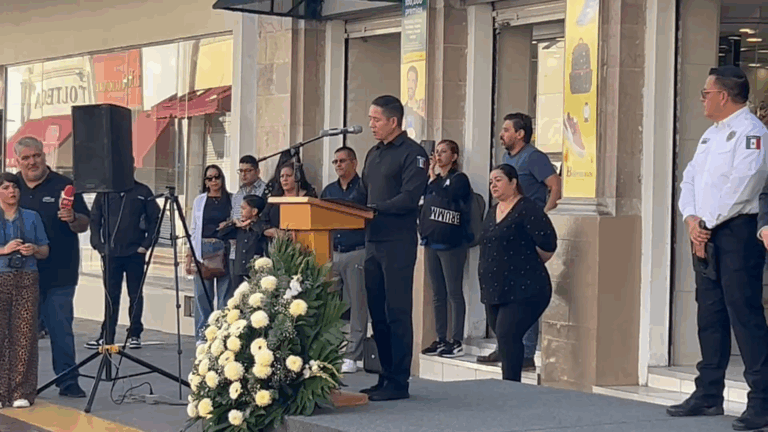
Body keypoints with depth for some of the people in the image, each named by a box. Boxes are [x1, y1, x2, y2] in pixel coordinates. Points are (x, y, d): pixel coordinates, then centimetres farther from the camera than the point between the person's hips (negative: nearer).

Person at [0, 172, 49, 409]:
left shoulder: (32, 217, 11)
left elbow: (45, 251, 13)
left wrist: (34, 250, -8)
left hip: (27, 281, 2)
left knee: (25, 335, -2)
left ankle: (22, 392, 3)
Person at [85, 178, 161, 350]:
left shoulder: (142, 192, 1)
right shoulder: (104, 192, 5)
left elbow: (155, 219, 2)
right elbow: (94, 221, 8)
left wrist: (146, 244, -5)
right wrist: (98, 245, -2)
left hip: (135, 252, -1)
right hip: (110, 253, 1)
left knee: (135, 295, 4)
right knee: (111, 295, 4)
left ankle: (135, 334, 12)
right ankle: (107, 335, 10)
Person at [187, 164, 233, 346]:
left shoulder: (231, 200, 7)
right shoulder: (200, 200, 12)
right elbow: (194, 229, 13)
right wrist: (189, 256, 7)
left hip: (225, 249, -1)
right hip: (203, 248, 1)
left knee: (225, 293, -3)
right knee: (202, 293, -1)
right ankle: (202, 335, 5)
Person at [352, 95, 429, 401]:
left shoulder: (412, 154, -7)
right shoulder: (373, 154, 19)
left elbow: (409, 198, -17)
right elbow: (362, 193, 22)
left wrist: (376, 209, -24)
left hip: (398, 244, -8)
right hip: (373, 241, 8)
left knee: (397, 313, -5)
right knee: (377, 313, 10)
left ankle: (399, 382, -1)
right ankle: (386, 376, 18)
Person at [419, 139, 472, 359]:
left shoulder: (459, 179, -4)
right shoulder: (434, 180, 17)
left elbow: (444, 197, -18)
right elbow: (421, 201, 8)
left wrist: (432, 177, -7)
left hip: (451, 244, -7)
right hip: (432, 242, 7)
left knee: (454, 293, -5)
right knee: (438, 295, 10)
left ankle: (456, 342, -2)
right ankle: (441, 339, 15)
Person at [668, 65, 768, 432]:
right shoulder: (710, 134, 20)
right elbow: (690, 178, 15)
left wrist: (708, 223, -13)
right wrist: (692, 219, -3)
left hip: (736, 232, -9)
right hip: (704, 236, 9)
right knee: (710, 315, 12)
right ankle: (709, 394, 20)